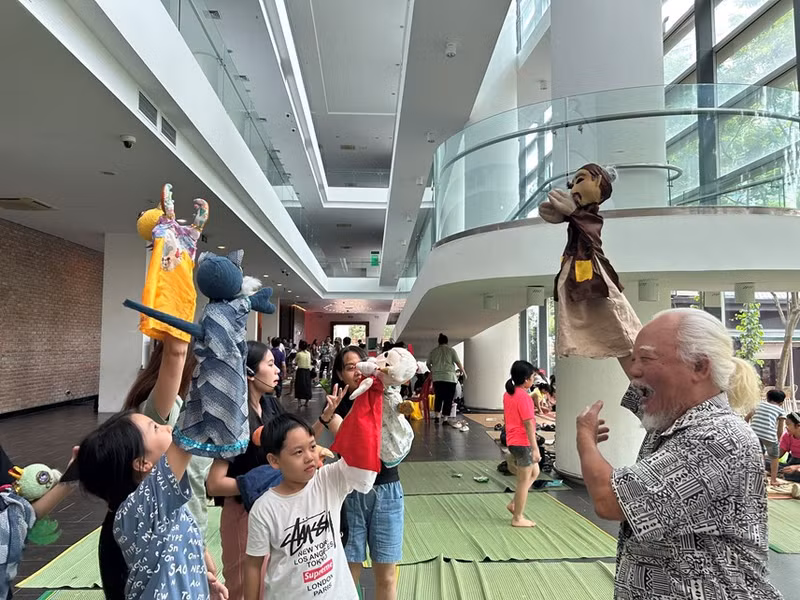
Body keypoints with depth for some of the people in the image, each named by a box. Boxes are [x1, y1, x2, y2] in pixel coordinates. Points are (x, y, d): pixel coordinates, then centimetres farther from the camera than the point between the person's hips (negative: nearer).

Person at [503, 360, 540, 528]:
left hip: (513, 440, 9)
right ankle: (518, 518, 14)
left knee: (534, 472, 21)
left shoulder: (508, 394, 8)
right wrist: (535, 448, -19)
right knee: (524, 480, 3)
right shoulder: (523, 396, -20)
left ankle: (514, 504, 22)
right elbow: (528, 424, -21)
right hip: (523, 442, -9)